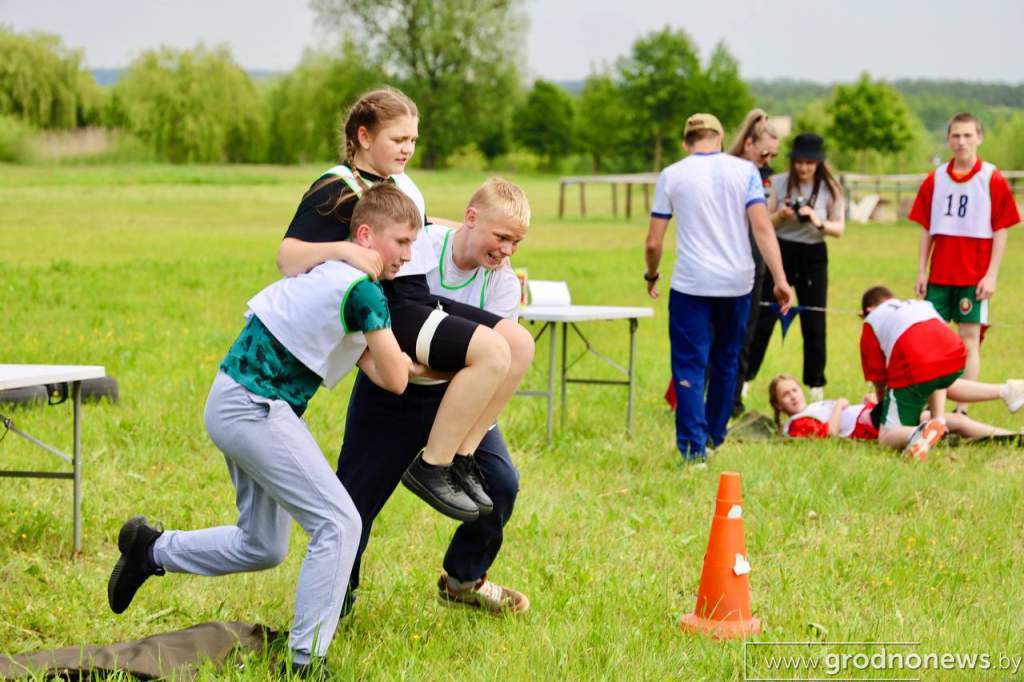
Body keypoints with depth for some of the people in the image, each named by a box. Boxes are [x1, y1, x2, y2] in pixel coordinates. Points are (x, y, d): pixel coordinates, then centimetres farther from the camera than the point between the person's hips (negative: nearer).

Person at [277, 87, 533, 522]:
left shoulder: (402, 184, 19)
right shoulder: (336, 190, -9)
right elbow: (289, 257, -20)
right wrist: (344, 250, -35)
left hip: (419, 299, 9)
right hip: (384, 311, -9)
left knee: (518, 342, -6)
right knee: (491, 351, -25)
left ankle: (460, 458, -3)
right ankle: (431, 468, -16)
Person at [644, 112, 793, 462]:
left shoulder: (672, 175, 0)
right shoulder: (744, 171, 2)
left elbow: (653, 242, 1)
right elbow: (762, 228, -8)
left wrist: (651, 275, 20)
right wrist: (780, 280, -8)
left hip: (691, 284, -2)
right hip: (737, 283, 2)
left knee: (690, 365, 1)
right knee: (726, 361, 19)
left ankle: (693, 446, -9)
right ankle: (715, 435, 31)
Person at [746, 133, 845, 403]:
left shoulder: (829, 189, -3)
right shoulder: (779, 183, -2)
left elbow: (839, 229, -1)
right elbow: (765, 223, 4)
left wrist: (818, 222, -21)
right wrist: (781, 215, -18)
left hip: (813, 256, 0)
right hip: (780, 252, 0)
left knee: (814, 324, 3)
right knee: (762, 319, -2)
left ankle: (816, 385, 16)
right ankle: (743, 378, 5)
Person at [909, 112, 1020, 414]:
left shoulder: (993, 179, -4)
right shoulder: (935, 179, 7)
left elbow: (1001, 231, -4)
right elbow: (926, 229, 10)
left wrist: (991, 275, -9)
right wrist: (921, 272, 5)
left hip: (974, 276, -4)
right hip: (939, 275, 4)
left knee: (970, 339, -1)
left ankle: (962, 411, 3)